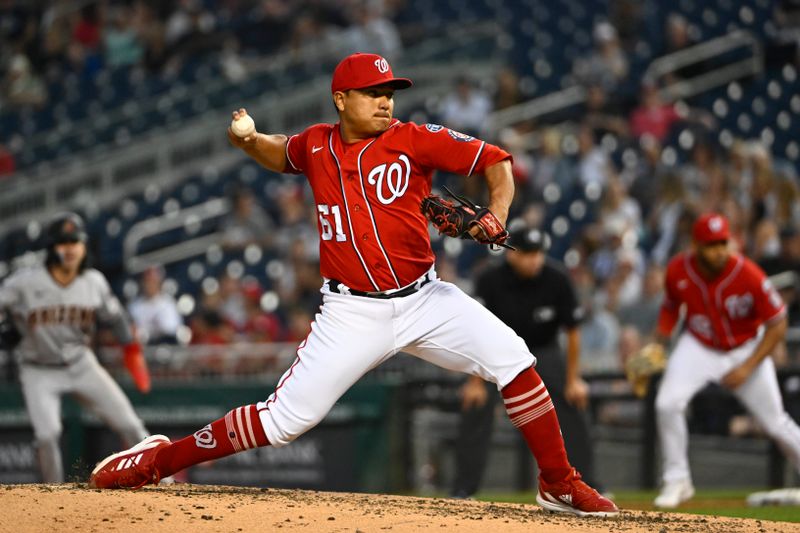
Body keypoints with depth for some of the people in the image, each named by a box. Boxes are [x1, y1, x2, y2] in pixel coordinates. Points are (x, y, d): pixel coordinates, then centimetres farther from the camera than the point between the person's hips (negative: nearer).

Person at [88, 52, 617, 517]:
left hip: (425, 299, 0)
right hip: (354, 313, 0)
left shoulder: (415, 140, -6)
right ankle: (158, 459, 9)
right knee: (285, 419, -6)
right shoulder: (316, 145, 2)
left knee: (514, 361, -16)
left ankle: (560, 485, -1)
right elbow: (280, 154, 26)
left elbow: (496, 162, -6)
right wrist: (247, 139, 5)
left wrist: (498, 214, -25)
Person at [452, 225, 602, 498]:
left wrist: (573, 380, -9)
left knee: (573, 405, -8)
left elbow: (572, 331, -12)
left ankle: (588, 487, 2)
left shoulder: (557, 278, -24)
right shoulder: (492, 280, -27)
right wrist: (476, 381, -18)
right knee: (475, 407, -15)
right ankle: (463, 490, -10)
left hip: (544, 350, 1)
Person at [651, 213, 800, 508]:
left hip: (746, 349, -2)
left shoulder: (748, 275, -29)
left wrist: (748, 368, -24)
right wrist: (658, 344, -11)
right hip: (698, 347, 2)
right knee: (668, 403, -19)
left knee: (775, 422, 4)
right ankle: (677, 481, -3)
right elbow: (671, 306, 4)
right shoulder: (678, 271, -19)